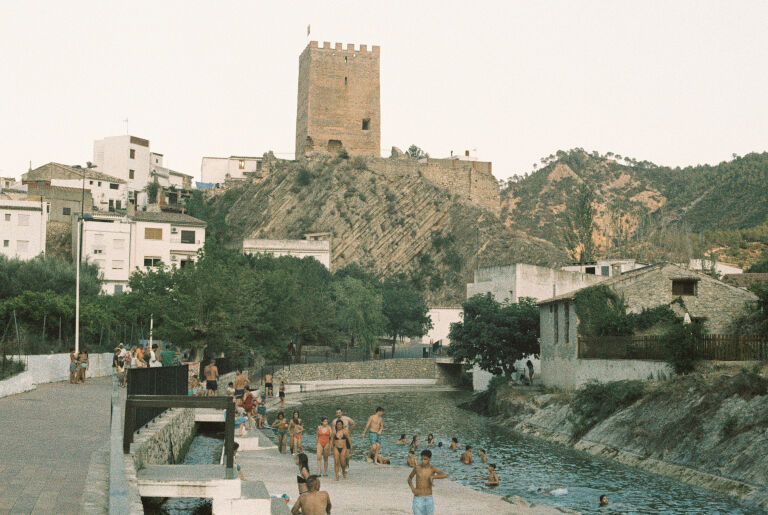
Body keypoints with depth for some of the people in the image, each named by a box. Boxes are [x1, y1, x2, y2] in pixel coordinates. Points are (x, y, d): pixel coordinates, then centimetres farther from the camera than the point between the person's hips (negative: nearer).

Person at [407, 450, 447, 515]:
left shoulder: (433, 469, -5)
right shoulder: (417, 467, -2)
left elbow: (445, 475, -22)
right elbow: (409, 478, 14)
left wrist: (433, 477, -30)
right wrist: (412, 488, -4)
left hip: (429, 499, 1)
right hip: (418, 499, -1)